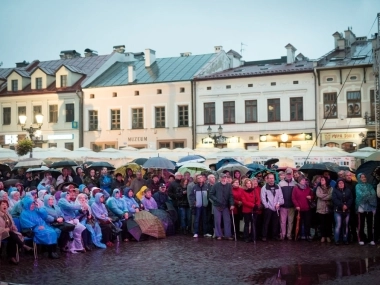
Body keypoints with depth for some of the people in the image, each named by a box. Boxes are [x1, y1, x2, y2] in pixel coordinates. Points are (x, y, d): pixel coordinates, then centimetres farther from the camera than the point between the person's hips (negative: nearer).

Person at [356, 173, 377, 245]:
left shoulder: (369, 186, 15)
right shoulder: (358, 186, 4)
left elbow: (374, 194, 1)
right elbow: (360, 195, -11)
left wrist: (365, 194, -11)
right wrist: (369, 193, -5)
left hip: (370, 207, 3)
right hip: (362, 207, -3)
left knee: (370, 224, 5)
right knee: (361, 224, -1)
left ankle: (371, 239, 10)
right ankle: (361, 239, 4)